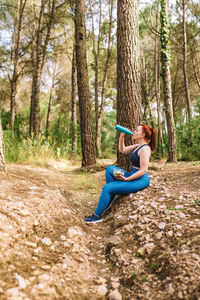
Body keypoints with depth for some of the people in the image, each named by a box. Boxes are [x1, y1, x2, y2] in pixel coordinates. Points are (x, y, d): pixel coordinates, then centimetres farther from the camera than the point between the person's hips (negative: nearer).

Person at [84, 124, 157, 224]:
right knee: (110, 169, 9)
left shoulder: (144, 148, -18)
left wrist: (126, 179, -21)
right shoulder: (138, 146, 11)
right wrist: (122, 136, 8)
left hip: (141, 180, -10)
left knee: (107, 188, -14)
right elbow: (122, 150, 21)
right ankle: (111, 195, 9)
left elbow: (143, 170, -24)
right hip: (133, 176, 10)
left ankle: (97, 216, -1)